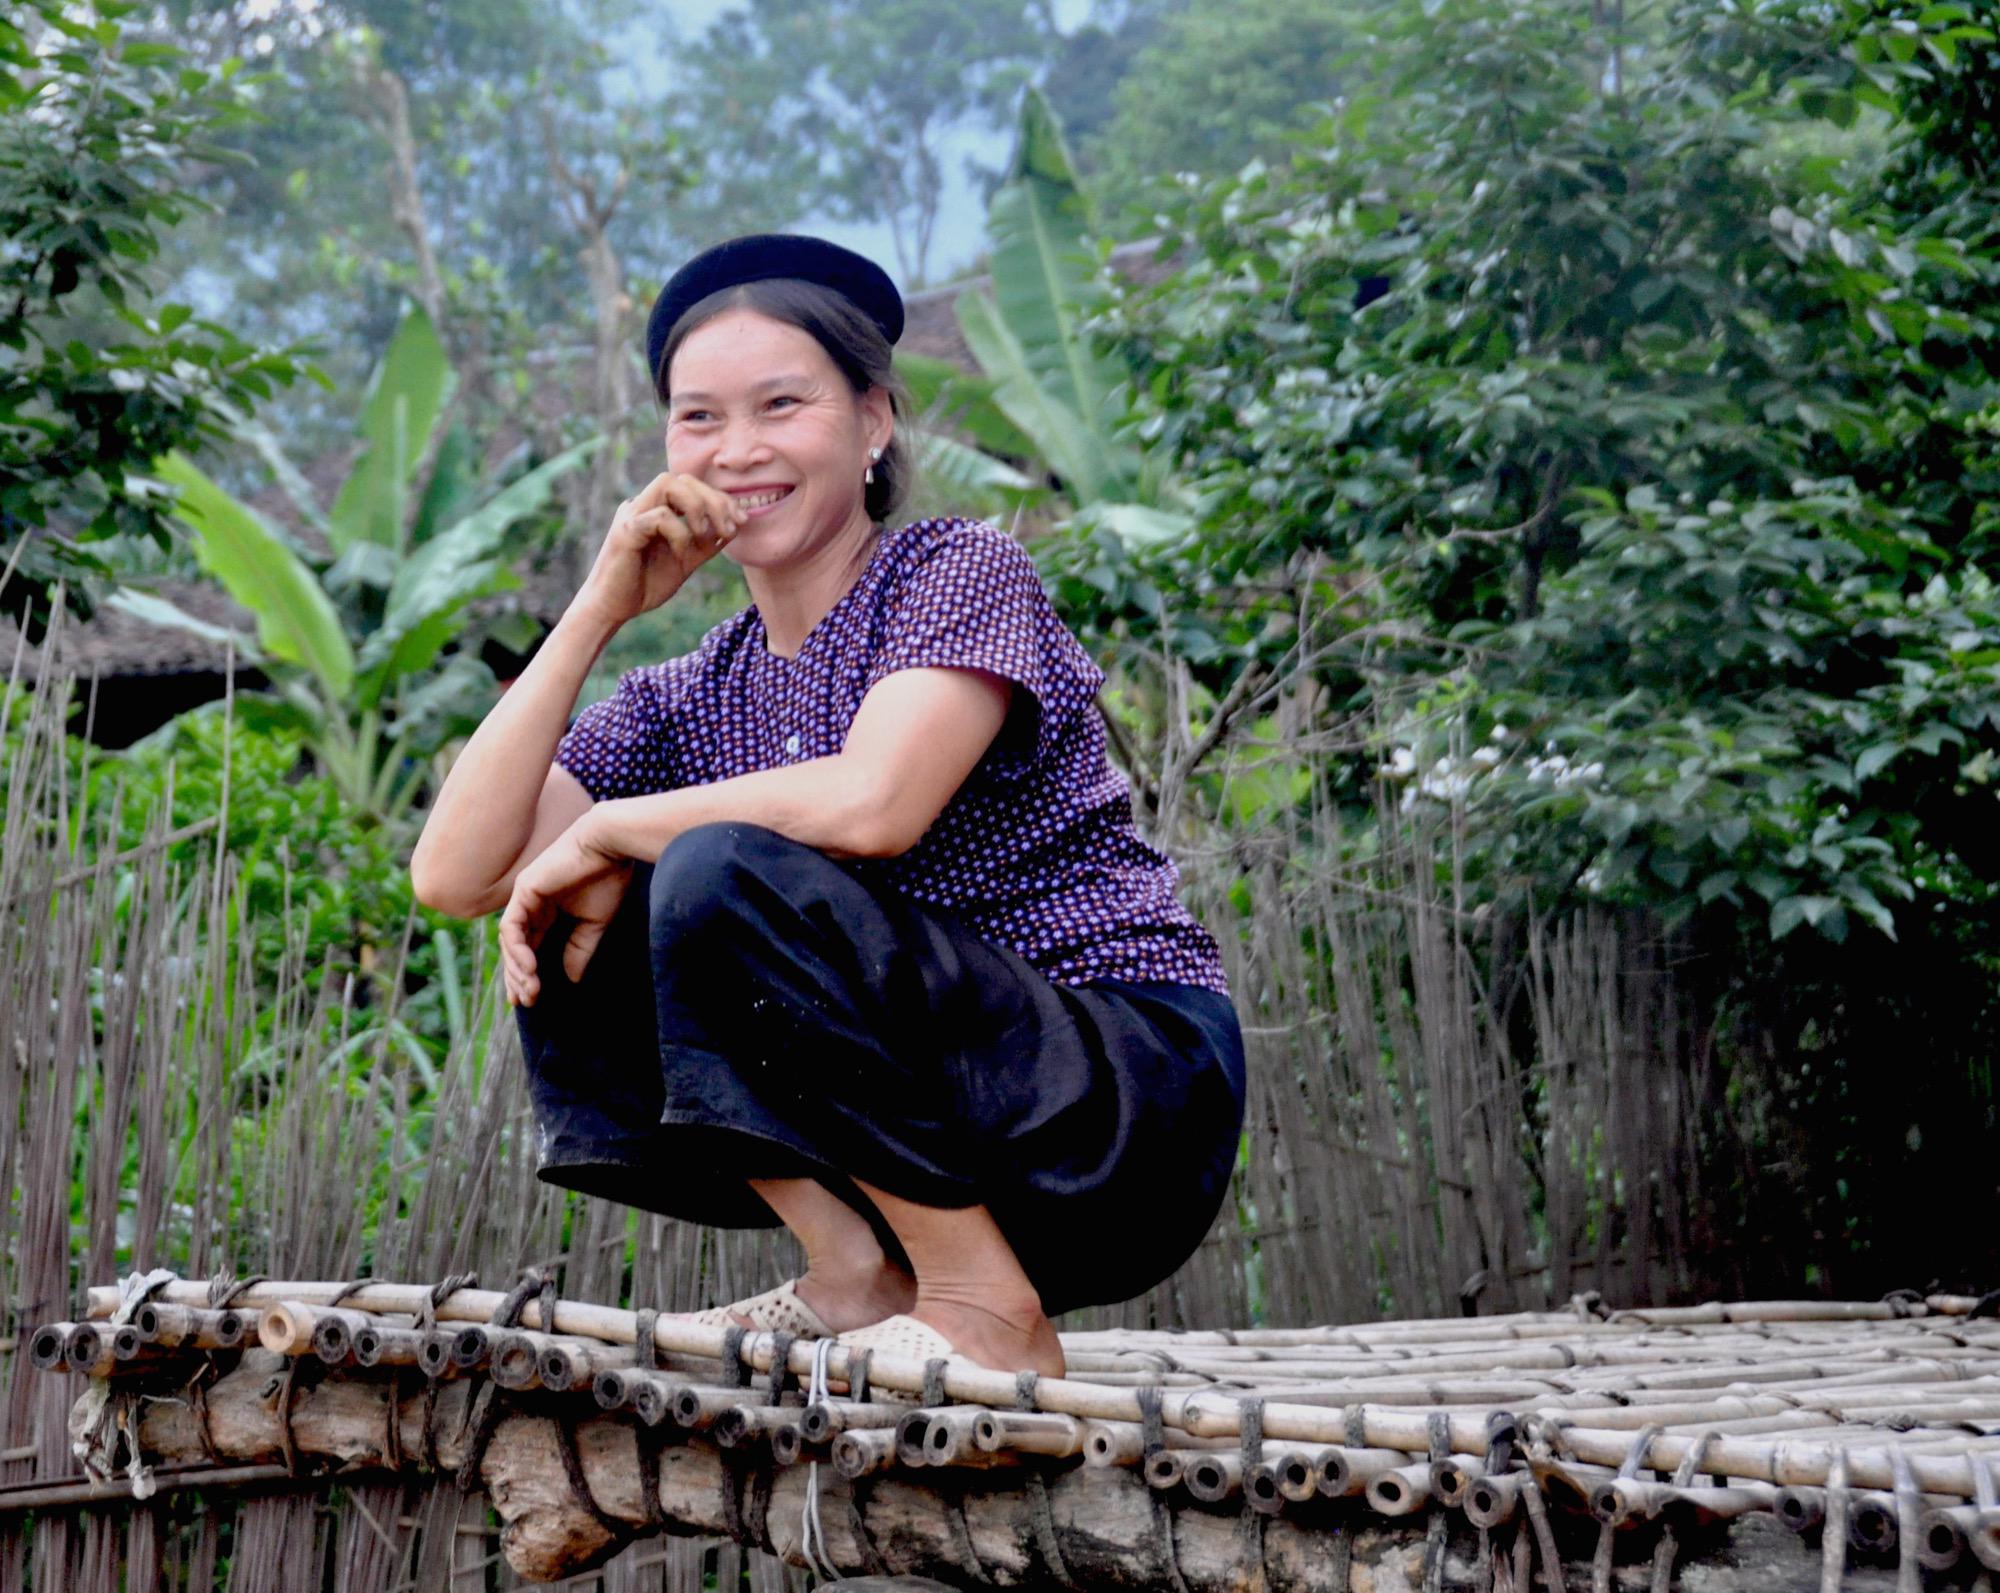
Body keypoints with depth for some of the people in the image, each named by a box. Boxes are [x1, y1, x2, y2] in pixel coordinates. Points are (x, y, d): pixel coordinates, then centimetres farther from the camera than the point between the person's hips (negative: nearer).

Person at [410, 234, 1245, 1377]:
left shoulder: (963, 575, -6)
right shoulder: (694, 699, 11)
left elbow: (871, 805, -26)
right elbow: (455, 874, -2)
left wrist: (603, 834, -11)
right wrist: (600, 607, -4)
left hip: (1138, 1110, -6)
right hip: (949, 1155, 7)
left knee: (725, 873, -24)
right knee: (574, 940, -1)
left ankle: (990, 1312, -16)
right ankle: (859, 1272, -4)